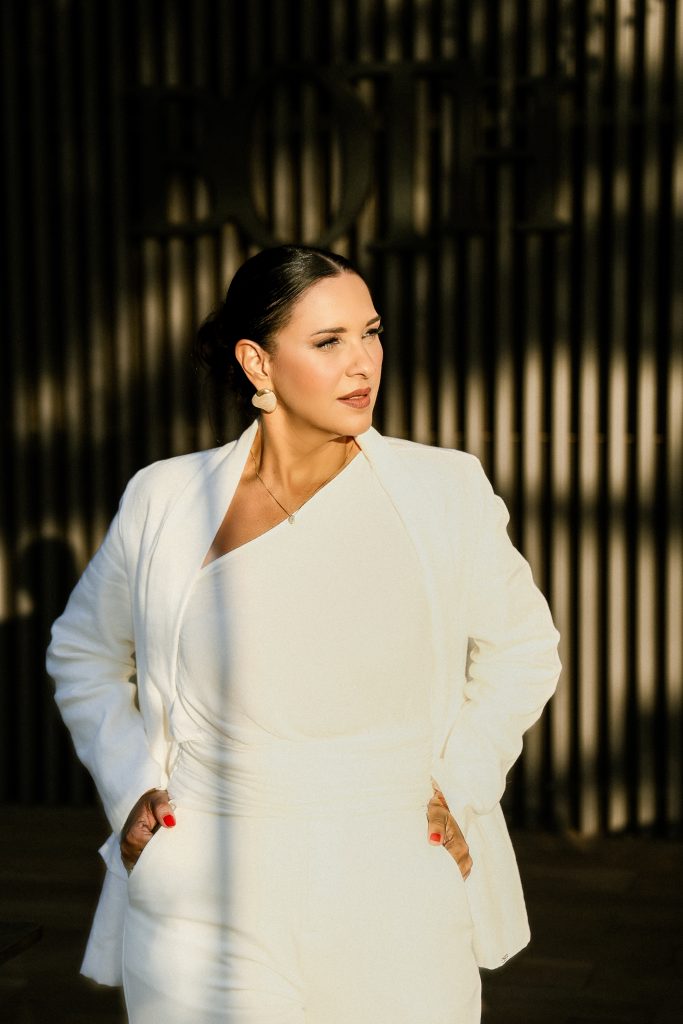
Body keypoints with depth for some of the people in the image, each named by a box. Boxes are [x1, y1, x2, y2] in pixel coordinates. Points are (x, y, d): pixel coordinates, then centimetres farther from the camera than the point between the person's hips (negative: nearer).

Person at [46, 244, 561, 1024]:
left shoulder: (445, 492, -1)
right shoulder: (164, 500, -1)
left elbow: (521, 650, 14)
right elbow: (82, 653, 16)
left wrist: (462, 784, 3)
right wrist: (130, 782, 4)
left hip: (395, 894, 1)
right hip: (210, 899, 0)